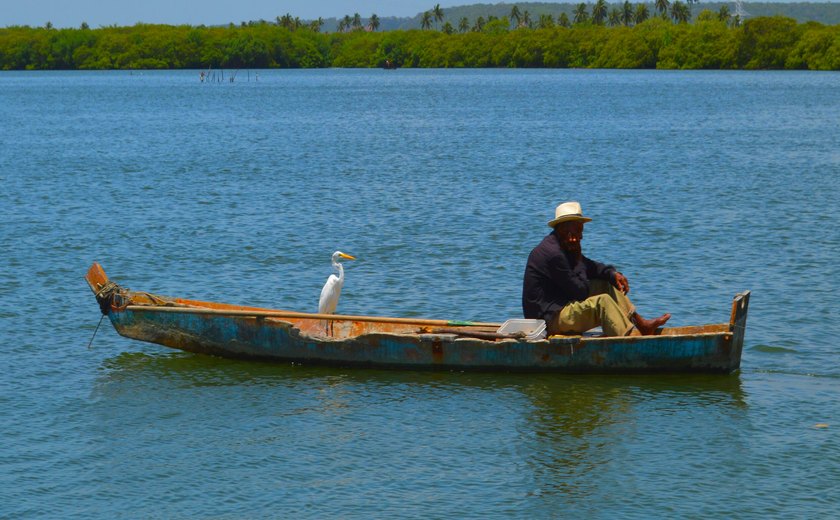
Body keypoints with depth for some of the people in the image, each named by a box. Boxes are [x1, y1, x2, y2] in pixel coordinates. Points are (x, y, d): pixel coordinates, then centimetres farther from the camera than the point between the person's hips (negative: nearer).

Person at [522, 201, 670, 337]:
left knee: (607, 285, 16)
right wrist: (578, 258, -8)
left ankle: (641, 324, 15)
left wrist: (613, 274, 3)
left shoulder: (563, 247, 11)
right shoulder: (552, 253, -22)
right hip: (550, 319, -11)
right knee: (602, 302, -27)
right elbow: (580, 291, -19)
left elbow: (590, 267, 22)